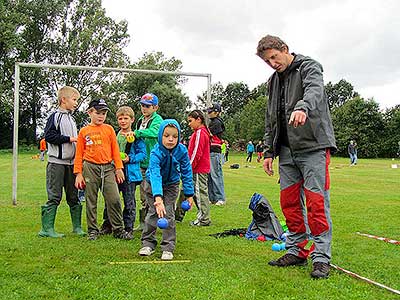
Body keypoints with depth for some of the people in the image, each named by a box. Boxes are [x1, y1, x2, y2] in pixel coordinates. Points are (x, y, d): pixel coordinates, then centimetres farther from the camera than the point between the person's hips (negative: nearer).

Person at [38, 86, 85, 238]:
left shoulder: (71, 118, 17)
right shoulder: (55, 116, -6)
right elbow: (49, 136, -16)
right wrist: (69, 139, -16)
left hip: (71, 162, 7)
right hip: (57, 162, -7)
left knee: (74, 196, 10)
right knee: (54, 196, -5)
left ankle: (77, 226, 17)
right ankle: (47, 228, 1)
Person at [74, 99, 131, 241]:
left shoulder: (109, 129, 9)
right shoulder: (84, 131, 5)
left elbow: (115, 149, 10)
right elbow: (79, 153, 5)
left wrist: (119, 168, 5)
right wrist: (78, 174, 0)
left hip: (108, 168, 1)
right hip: (90, 168, -1)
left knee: (114, 199, -4)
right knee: (91, 201, 5)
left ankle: (118, 229, 7)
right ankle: (93, 230, 17)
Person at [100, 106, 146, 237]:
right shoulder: (114, 135, 12)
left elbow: (142, 154, -4)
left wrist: (130, 159, -16)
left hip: (130, 173, -4)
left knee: (129, 202, 3)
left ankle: (128, 228, 12)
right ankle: (107, 226, 20)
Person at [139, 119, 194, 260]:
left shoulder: (182, 151, -24)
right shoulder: (156, 152, -34)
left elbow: (186, 172, -12)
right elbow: (155, 175, -46)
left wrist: (189, 194, -11)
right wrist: (158, 198, -59)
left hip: (171, 185, 1)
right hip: (153, 184, -1)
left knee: (169, 214, -4)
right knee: (153, 213, 2)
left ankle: (168, 247, 4)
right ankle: (148, 243, 17)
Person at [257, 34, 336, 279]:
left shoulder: (309, 67, -3)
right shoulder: (274, 80, 18)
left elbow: (315, 91, -26)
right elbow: (271, 120, 21)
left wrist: (302, 107, -48)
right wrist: (269, 151, 14)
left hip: (313, 146, -7)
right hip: (287, 150, 7)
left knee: (316, 202, -8)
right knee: (289, 202, 7)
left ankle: (321, 258, 0)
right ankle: (297, 252, 18)